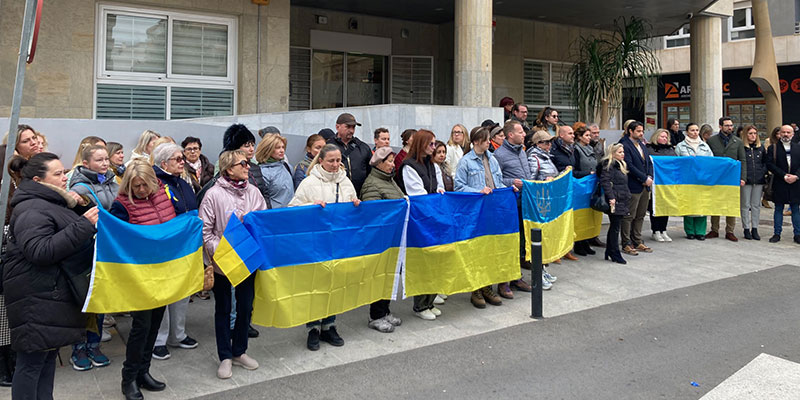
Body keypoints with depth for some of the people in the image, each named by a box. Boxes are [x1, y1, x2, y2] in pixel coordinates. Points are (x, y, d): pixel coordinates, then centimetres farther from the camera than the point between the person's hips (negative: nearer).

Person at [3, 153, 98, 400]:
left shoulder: (52, 203, 16)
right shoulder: (31, 210, -15)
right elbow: (40, 251, -27)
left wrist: (78, 207, 7)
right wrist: (83, 226, -28)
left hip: (52, 294, 10)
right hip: (35, 298, -10)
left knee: (48, 354, 16)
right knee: (32, 361, -3)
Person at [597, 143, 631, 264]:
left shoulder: (621, 165, 20)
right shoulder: (608, 165, -9)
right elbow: (605, 182, -19)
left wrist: (627, 197, 22)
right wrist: (611, 197, -24)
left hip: (622, 200, 9)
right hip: (615, 200, -9)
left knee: (614, 227, 12)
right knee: (615, 227, -5)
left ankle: (609, 253, 18)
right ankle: (615, 255, 0)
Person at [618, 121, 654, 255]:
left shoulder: (642, 145, 17)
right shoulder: (625, 145, -10)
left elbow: (649, 162, 17)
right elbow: (629, 166, -17)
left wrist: (649, 177, 0)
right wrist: (644, 179, -15)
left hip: (645, 186, 8)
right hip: (633, 187, -8)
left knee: (640, 215, 13)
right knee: (629, 216, -3)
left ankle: (637, 242, 21)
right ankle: (626, 245, 4)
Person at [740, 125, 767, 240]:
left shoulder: (761, 148, 12)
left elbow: (765, 162, 18)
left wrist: (763, 172, 2)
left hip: (759, 181, 4)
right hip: (745, 181, -4)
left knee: (756, 205, 7)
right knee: (745, 205, 1)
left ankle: (754, 229, 13)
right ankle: (746, 230, 8)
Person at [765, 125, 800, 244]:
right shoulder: (772, 148, 3)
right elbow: (770, 164, -6)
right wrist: (784, 175, -14)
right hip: (779, 184, -2)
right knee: (778, 209, 5)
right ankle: (777, 234, 11)